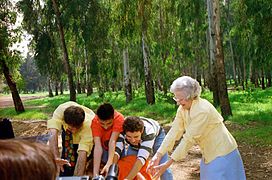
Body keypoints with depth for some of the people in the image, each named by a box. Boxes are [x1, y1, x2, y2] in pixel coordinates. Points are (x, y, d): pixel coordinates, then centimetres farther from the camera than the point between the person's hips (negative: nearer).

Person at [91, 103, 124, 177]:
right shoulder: (95, 121, -28)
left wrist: (109, 163, -50)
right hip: (103, 148, 1)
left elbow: (112, 141, -38)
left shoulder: (119, 118, -32)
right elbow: (98, 146, -34)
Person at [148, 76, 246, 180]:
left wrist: (167, 164, -27)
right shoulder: (182, 109, -5)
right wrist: (158, 155, -15)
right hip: (209, 154, 8)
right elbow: (174, 132, -7)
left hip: (222, 153, -8)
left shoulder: (202, 110, -29)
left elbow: (189, 139, -29)